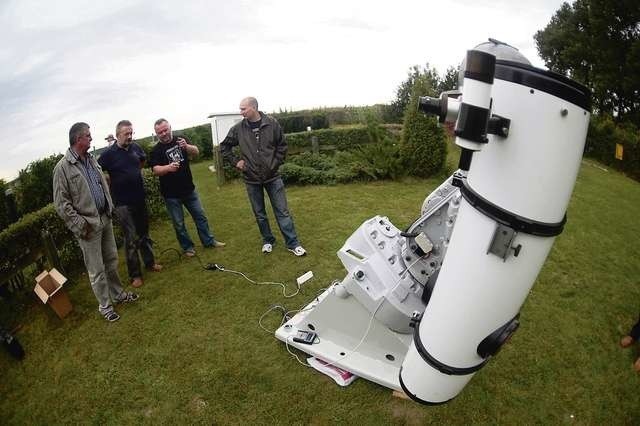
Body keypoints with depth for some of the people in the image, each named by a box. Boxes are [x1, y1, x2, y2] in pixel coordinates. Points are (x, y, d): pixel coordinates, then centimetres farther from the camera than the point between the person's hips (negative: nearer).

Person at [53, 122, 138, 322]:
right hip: (88, 225, -7)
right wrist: (80, 225, -16)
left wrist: (110, 208, 12)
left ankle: (118, 294, 35)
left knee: (112, 260, 18)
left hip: (105, 218, 7)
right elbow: (61, 203, -13)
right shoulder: (63, 167, -13)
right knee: (96, 269, 5)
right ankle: (104, 305, 20)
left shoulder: (91, 159, 8)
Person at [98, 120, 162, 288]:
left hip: (140, 199, 5)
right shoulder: (109, 154, -12)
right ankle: (135, 274, 10)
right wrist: (112, 184, -4)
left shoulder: (135, 147, 2)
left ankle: (150, 262, 34)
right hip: (123, 203, -5)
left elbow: (143, 160, 24)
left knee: (144, 233, 18)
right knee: (131, 238, -1)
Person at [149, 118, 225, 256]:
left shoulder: (180, 140, 3)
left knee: (200, 216, 13)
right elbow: (155, 170, -18)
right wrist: (168, 167, -38)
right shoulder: (156, 150, -7)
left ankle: (209, 241, 27)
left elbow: (196, 152, -3)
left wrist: (186, 146, -24)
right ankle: (187, 247, 24)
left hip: (189, 189, 3)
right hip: (171, 194, -3)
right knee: (179, 223, 7)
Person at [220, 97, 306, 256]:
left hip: (272, 176, -1)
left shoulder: (272, 123, -6)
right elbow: (224, 147, 11)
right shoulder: (238, 128, -3)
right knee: (259, 214, 12)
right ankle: (268, 241, 31)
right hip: (251, 179, 2)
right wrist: (235, 161, 3)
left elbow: (282, 145, 5)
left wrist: (276, 162, -2)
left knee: (282, 211, 2)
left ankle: (293, 243, 11)